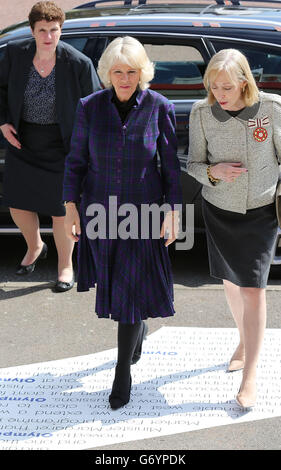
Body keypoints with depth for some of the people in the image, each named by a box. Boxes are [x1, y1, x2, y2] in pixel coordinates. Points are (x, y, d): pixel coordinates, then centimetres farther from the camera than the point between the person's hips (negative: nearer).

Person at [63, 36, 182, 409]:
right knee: (111, 279, 17)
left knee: (132, 289, -2)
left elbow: (170, 164, -4)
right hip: (99, 209, 2)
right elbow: (76, 160, 0)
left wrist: (172, 212, -6)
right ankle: (138, 327, 49)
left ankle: (124, 371, 13)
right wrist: (71, 207, -4)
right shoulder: (90, 107, -7)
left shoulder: (160, 108, -10)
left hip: (142, 211, -2)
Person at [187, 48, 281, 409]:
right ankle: (244, 342, 44)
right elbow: (193, 164, -2)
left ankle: (250, 376, 3)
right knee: (231, 282, 17)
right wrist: (213, 172, -24)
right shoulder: (201, 113, -11)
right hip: (219, 210, 3)